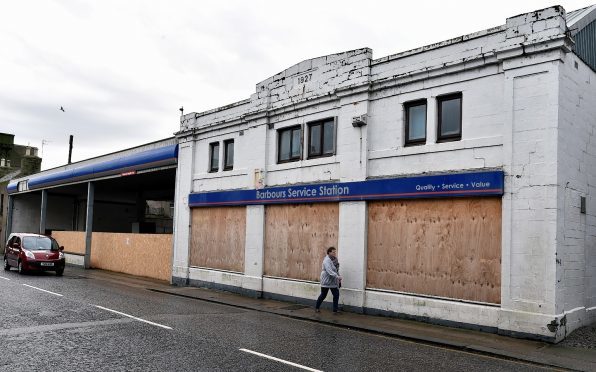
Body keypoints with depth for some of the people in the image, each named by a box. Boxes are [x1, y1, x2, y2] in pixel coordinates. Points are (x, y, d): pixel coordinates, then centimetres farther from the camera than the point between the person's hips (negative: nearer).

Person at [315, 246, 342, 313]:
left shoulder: (335, 259, 5)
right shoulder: (327, 260, -20)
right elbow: (330, 271, -31)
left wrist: (338, 280, 15)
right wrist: (337, 276, -40)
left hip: (333, 282, 7)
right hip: (326, 281, -7)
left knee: (336, 295, 1)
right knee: (323, 295, 6)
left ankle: (335, 310, 11)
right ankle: (317, 307, 25)